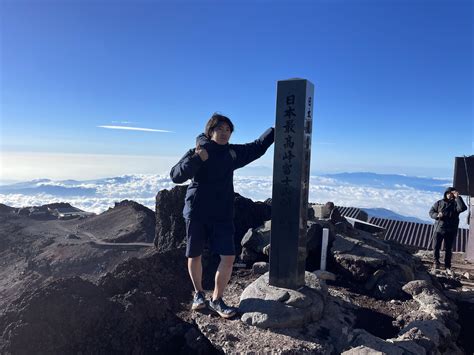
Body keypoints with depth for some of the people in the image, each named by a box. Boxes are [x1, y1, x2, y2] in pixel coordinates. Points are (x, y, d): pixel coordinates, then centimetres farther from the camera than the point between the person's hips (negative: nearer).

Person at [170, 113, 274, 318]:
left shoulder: (233, 153, 7)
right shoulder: (196, 152, -4)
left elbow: (258, 146, 15)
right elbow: (176, 176, -12)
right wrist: (196, 159, -25)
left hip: (223, 214, 3)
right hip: (196, 212, -2)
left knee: (228, 257, -5)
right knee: (194, 256, 9)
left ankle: (217, 300, 14)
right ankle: (198, 294, 34)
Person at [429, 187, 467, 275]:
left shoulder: (456, 203, 1)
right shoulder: (439, 203, 4)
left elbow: (463, 208, -21)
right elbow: (431, 212, 6)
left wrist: (458, 197, -21)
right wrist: (437, 215, -15)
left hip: (451, 231, 0)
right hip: (439, 229, 1)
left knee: (448, 249, 5)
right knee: (436, 247, 4)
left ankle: (447, 267, 13)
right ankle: (436, 262, 24)